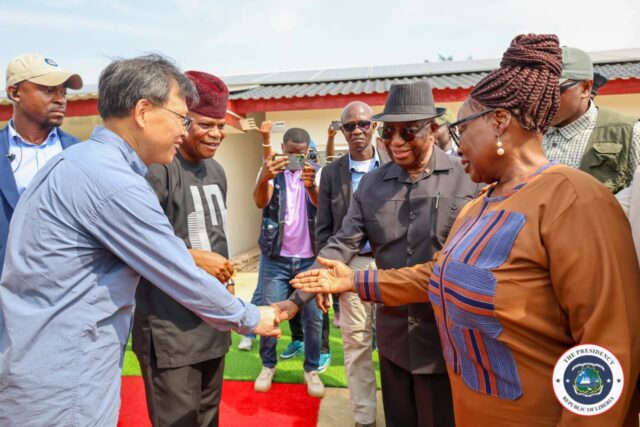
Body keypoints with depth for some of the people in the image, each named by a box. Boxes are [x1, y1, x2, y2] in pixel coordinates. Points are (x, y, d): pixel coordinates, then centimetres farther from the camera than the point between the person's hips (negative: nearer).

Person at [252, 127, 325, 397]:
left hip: (309, 259, 1)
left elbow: (320, 203, -20)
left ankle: (311, 369, 21)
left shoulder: (315, 173, 0)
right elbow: (260, 202, -23)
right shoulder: (272, 170, -3)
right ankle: (268, 365, 26)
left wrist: (310, 185, -44)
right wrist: (264, 179, -46)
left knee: (313, 317, 4)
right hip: (275, 258, -1)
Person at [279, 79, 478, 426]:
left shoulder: (466, 178, -10)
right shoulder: (371, 183, 2)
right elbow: (342, 245, -2)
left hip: (446, 334, -3)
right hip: (393, 333, 4)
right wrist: (297, 299, -10)